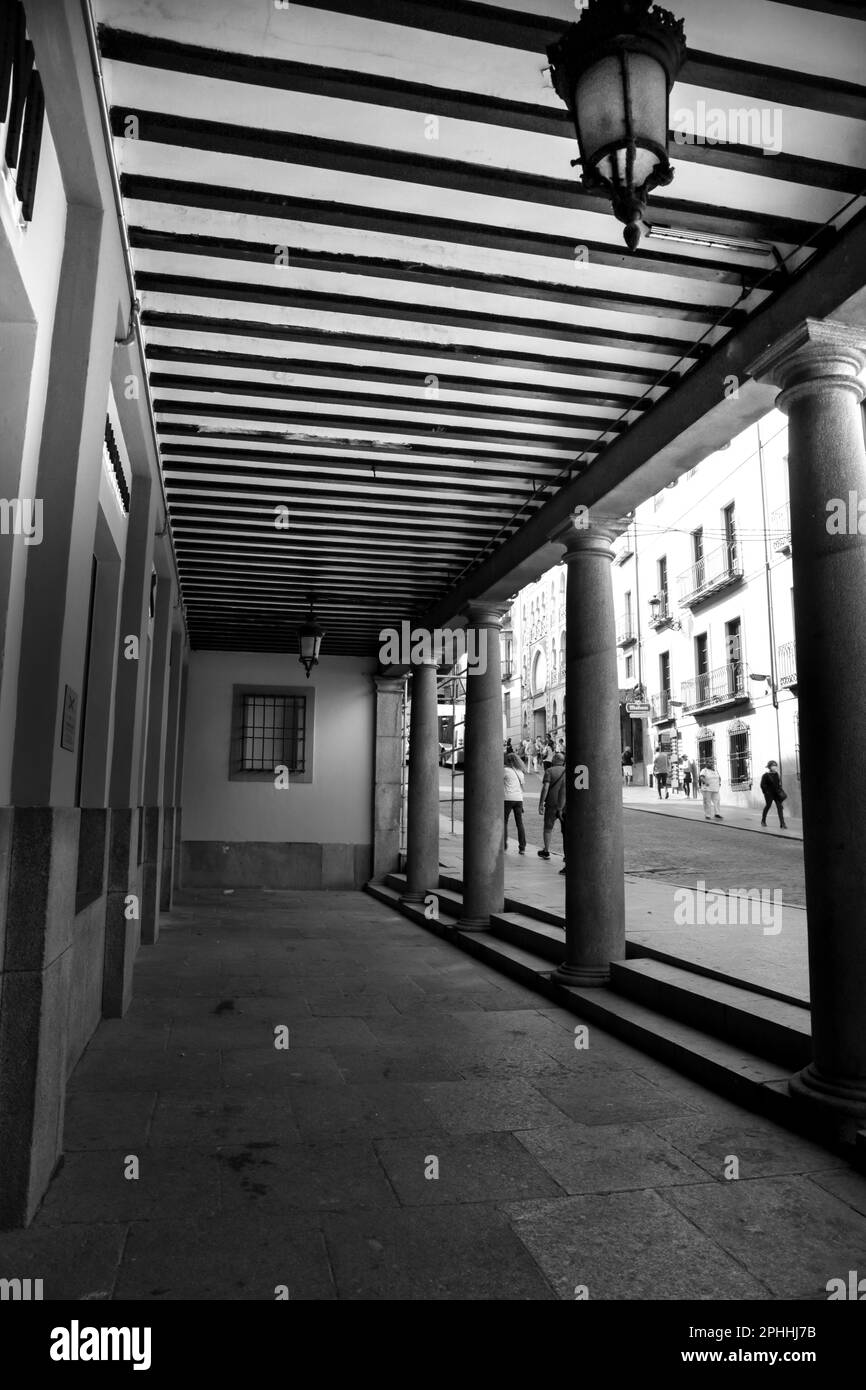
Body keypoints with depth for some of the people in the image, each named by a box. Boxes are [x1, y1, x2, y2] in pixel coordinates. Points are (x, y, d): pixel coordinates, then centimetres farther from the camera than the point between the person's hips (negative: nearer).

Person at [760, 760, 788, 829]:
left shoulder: (776, 774, 6)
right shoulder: (766, 775, -11)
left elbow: (779, 783, 18)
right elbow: (762, 785, -11)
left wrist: (780, 791, 10)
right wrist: (766, 792, -16)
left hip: (776, 793, 5)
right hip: (769, 794, -5)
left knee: (780, 807, -6)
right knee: (768, 806, 9)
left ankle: (782, 824, -10)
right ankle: (763, 821, 31)